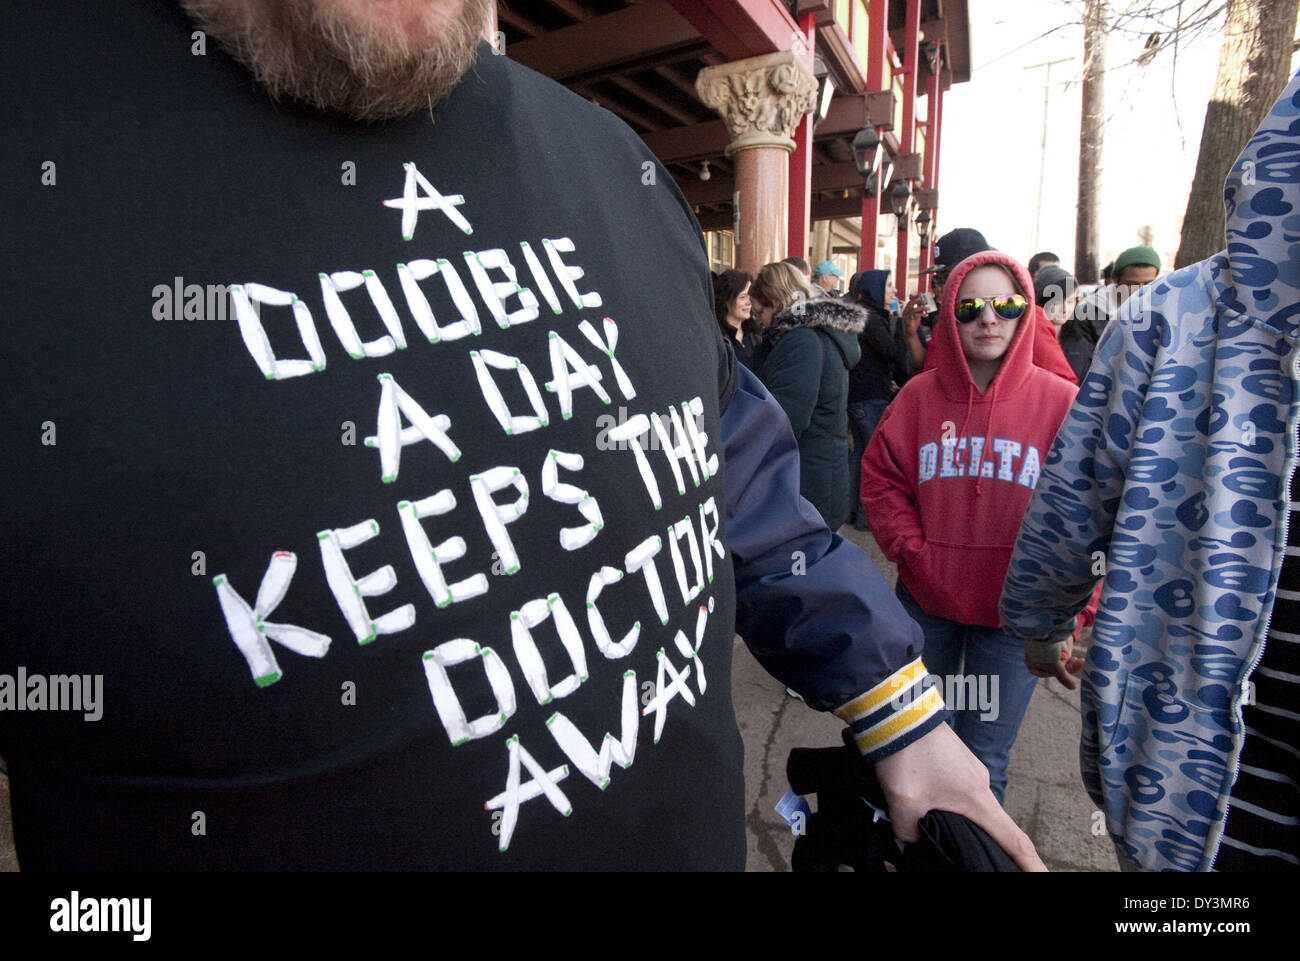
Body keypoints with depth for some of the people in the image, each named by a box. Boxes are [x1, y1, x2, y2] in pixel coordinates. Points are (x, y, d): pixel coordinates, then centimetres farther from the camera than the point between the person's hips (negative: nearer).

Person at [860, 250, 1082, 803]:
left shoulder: (1060, 402, -8)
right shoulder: (920, 395, -3)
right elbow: (880, 478, 3)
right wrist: (911, 550, -8)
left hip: (1014, 613, -2)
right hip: (926, 601, 3)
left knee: (984, 760, 10)